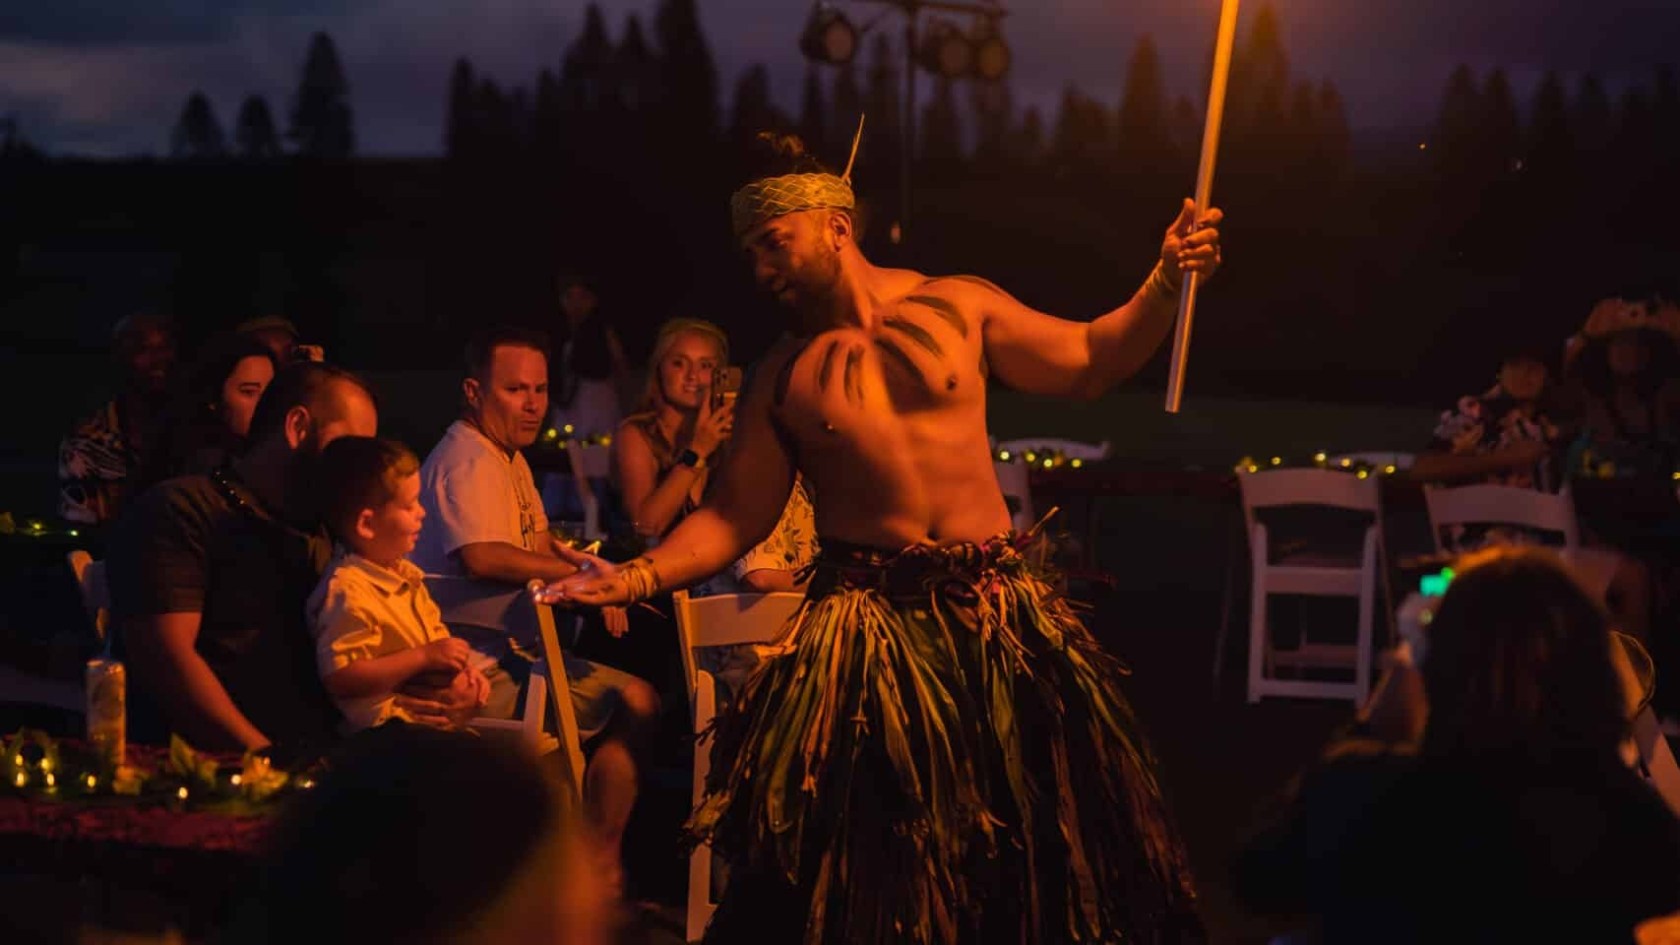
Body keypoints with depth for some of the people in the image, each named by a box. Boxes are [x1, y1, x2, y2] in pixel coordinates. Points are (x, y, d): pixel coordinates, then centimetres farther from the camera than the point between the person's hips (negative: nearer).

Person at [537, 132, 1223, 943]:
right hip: (869, 624, 0)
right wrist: (636, 578, -10)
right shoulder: (782, 378, 7)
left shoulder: (957, 307, 5)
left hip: (995, 608, 0)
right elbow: (732, 517, 4)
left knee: (1027, 839, 5)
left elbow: (1089, 363, 8)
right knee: (871, 853, -4)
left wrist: (1164, 285, -6)